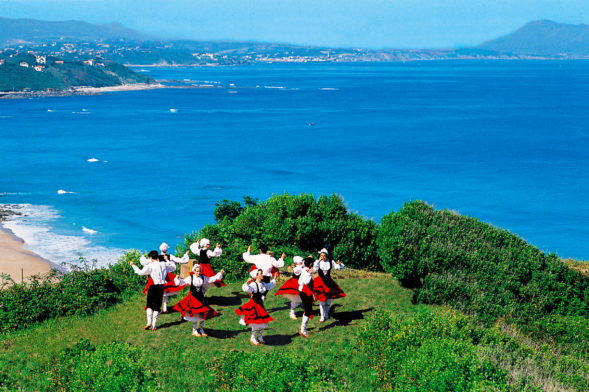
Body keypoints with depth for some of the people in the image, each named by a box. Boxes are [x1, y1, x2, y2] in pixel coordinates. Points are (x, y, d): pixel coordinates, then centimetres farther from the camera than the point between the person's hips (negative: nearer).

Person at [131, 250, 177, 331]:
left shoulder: (150, 266, -9)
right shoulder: (164, 264, 4)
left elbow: (140, 272, -12)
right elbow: (173, 267, 19)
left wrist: (133, 265, -1)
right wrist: (167, 260, 33)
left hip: (153, 287, -3)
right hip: (161, 287, 3)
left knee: (149, 305, 11)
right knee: (157, 306, 7)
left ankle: (149, 322, -4)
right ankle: (154, 326, 5)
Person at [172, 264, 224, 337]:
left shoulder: (203, 278, 2)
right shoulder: (190, 278, -8)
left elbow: (212, 279, 7)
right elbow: (182, 282, -13)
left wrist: (220, 274, 2)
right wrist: (178, 279, -32)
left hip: (200, 298, 4)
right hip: (193, 298, -4)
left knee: (203, 314, 4)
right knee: (195, 314, -3)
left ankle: (201, 330, 18)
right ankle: (194, 330, 11)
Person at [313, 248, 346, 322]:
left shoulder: (331, 262, -1)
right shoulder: (317, 262, -6)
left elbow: (342, 267, 4)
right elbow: (314, 270, -23)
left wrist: (339, 264, -18)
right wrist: (318, 261, -22)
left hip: (329, 282, 3)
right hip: (320, 282, -3)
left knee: (329, 299, 11)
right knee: (322, 300, -8)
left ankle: (326, 315, 31)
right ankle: (322, 317, 0)